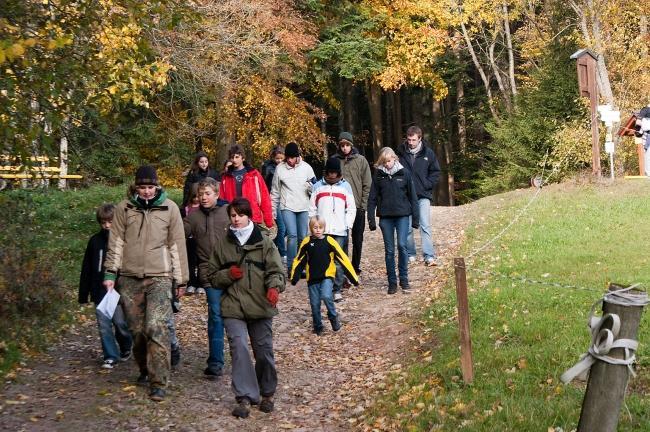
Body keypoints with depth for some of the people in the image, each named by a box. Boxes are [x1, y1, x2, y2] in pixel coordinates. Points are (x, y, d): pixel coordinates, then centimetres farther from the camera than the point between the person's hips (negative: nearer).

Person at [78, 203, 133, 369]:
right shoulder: (95, 241, 7)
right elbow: (86, 270, 11)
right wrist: (83, 295, 9)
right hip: (100, 292, 3)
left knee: (120, 322, -1)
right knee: (104, 325, 1)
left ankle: (126, 348, 26)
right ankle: (111, 357, 11)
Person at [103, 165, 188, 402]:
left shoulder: (169, 208, 2)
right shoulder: (124, 208, 6)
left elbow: (177, 245, 5)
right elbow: (116, 242, 7)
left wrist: (181, 279, 6)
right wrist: (110, 273, -1)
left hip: (159, 277, -2)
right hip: (130, 278, 2)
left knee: (156, 327, -15)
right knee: (137, 329, 8)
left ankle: (158, 382, -11)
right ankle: (145, 369, 31)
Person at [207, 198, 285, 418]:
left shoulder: (264, 243, 3)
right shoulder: (223, 245, 10)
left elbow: (276, 270, -3)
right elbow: (212, 275, 16)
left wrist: (274, 287, -23)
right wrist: (228, 274, -5)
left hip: (260, 306, -1)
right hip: (233, 308, 1)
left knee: (264, 350, 6)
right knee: (238, 347, -14)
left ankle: (267, 393, 27)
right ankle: (245, 397, -12)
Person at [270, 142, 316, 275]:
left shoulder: (306, 167, 0)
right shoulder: (280, 168, 0)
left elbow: (314, 189, 7)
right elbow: (275, 191, 9)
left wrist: (311, 187, -16)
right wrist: (273, 210, 10)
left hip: (304, 207, 2)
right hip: (287, 207, -2)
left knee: (303, 237, 5)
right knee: (292, 235, -14)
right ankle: (291, 266, -6)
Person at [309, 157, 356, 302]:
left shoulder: (345, 186, 8)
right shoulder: (318, 186, 9)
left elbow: (351, 209, 10)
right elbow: (312, 209, 12)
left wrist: (347, 225, -2)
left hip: (339, 231, -1)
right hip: (321, 231, 1)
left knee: (338, 260, -5)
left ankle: (337, 290, -1)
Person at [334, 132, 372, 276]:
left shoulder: (361, 160, 1)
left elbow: (367, 184, 1)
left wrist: (363, 204, -5)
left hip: (357, 206, 0)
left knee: (357, 238, 7)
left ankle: (356, 266, 18)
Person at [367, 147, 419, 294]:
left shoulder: (404, 173, 1)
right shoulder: (378, 176, 3)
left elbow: (412, 197, 3)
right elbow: (372, 199, 5)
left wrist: (415, 218, 1)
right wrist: (371, 220, -1)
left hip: (402, 215, -1)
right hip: (385, 217, 1)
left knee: (402, 245, -12)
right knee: (389, 250, 4)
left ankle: (404, 279, 2)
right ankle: (392, 282, 12)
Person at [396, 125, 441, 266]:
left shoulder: (428, 153, 1)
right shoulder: (400, 153, 0)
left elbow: (436, 172, 8)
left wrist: (427, 185, -4)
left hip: (423, 196, -1)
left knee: (425, 226, -7)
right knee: (407, 227, 7)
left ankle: (429, 256, -9)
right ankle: (410, 254, 17)